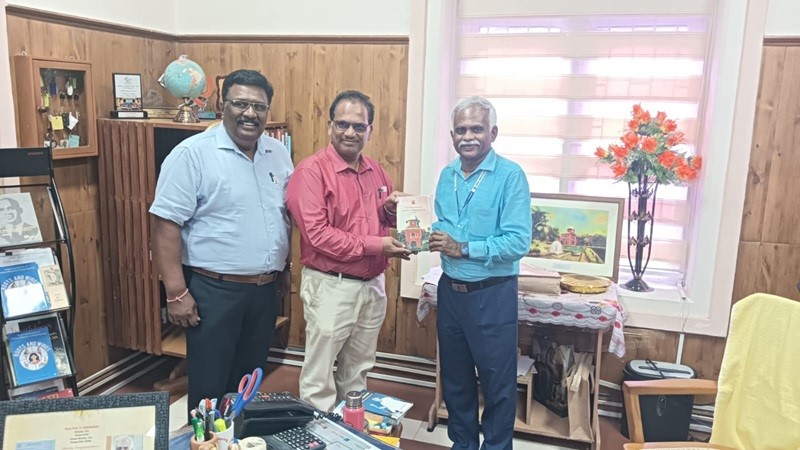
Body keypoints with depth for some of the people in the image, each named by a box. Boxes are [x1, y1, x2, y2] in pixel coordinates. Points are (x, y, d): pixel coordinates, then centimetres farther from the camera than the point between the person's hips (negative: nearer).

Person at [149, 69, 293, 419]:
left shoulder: (278, 154, 7)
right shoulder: (192, 154, -12)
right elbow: (166, 225, -15)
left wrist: (285, 268, 14)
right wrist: (176, 292, -17)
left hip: (265, 289, 6)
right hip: (214, 291, -5)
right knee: (209, 389, 7)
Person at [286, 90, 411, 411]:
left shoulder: (376, 171, 9)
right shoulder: (312, 170, -13)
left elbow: (386, 218, 19)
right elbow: (317, 233, -21)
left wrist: (392, 209, -5)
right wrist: (375, 246, -21)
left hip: (373, 285, 7)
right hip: (331, 287, -7)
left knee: (358, 370, 22)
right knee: (320, 376, 6)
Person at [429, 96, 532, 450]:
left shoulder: (510, 176, -13)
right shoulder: (447, 175, 6)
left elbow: (518, 242, -20)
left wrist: (463, 248, -22)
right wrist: (432, 237, -7)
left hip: (492, 295, -6)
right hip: (450, 290, 6)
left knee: (497, 382, 9)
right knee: (454, 377, 19)